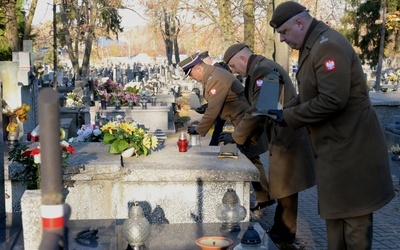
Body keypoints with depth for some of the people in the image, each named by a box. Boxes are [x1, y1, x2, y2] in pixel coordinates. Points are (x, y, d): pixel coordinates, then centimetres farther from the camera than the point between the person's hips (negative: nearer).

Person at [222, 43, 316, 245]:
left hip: (286, 138, -10)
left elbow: (257, 110, -24)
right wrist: (253, 135, 13)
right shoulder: (262, 69, 13)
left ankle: (284, 236, 11)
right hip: (283, 137, 10)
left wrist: (236, 136, -15)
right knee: (282, 188, 17)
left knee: (285, 189, 0)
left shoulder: (263, 70, -19)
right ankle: (280, 232, 27)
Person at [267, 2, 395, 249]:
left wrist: (288, 117, -17)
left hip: (350, 146, -10)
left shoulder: (328, 45, -19)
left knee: (354, 214, 1)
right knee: (335, 210, 17)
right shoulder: (313, 46, 13)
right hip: (336, 145, 10)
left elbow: (332, 100, -27)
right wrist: (285, 110, 5)